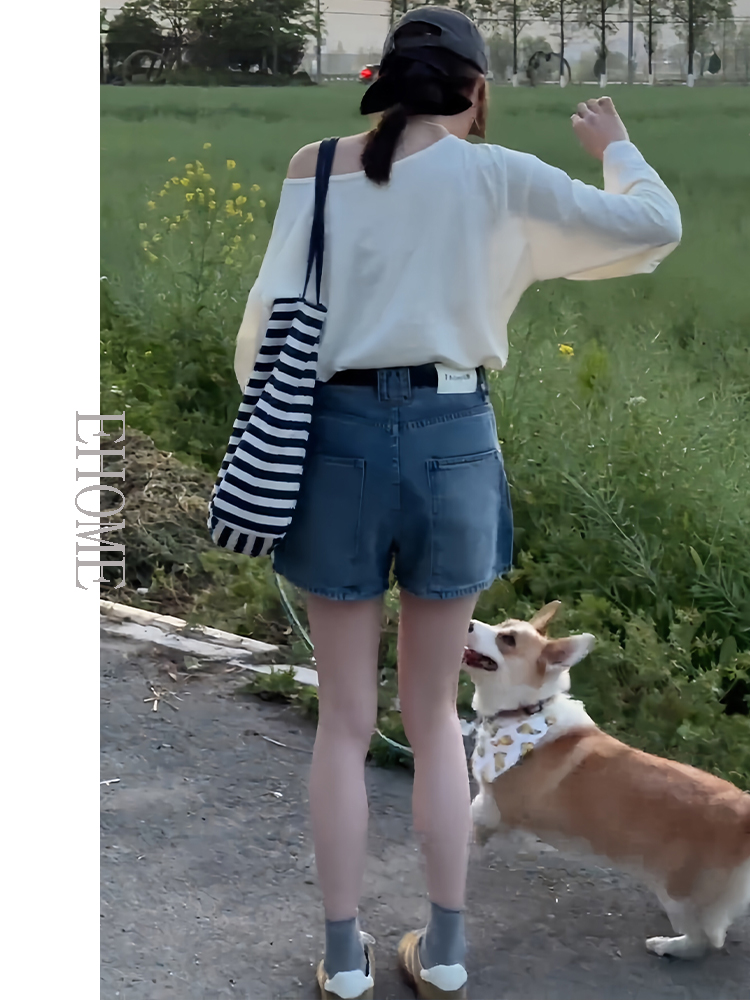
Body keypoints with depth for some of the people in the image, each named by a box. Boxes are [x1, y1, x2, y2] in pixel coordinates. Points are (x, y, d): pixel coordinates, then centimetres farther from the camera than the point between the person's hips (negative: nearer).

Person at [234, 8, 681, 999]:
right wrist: (616, 147, 21)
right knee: (434, 713, 16)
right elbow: (655, 229, 2)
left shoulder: (317, 168, 3)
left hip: (341, 439, 0)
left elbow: (270, 318, -2)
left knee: (345, 719, 12)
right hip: (454, 440, 0)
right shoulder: (499, 177, 0)